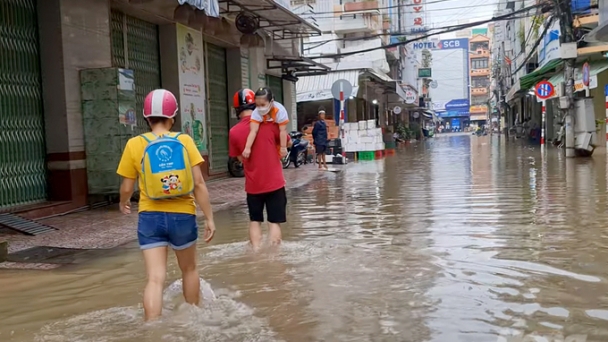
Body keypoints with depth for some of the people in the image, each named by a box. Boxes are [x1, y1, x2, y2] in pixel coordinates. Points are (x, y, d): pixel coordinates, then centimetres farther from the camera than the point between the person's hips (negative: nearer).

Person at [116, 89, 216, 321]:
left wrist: (123, 203, 24)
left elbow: (127, 187, 1)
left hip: (151, 217, -1)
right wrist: (209, 218, -1)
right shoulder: (185, 141, -5)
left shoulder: (135, 144, -3)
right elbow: (199, 184, -8)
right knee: (189, 269, 22)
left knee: (155, 278, 0)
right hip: (182, 215, 1)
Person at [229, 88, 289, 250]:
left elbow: (241, 158, 5)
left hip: (253, 185, 1)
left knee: (255, 221, 17)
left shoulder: (234, 132, -6)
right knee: (274, 221, 7)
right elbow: (287, 143, 6)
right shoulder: (269, 124, -9)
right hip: (274, 182, -1)